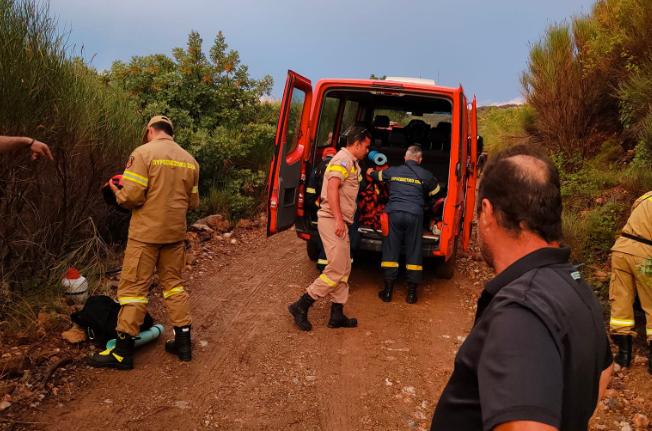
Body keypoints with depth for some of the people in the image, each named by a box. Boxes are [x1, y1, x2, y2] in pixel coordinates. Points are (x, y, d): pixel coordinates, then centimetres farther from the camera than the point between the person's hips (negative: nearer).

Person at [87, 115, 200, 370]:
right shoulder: (189, 160, 9)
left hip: (146, 233, -5)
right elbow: (193, 203, 10)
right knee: (173, 283, 15)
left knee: (134, 286, 1)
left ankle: (123, 351, 7)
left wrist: (117, 193, 4)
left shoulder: (143, 153, -9)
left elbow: (132, 196, -16)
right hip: (175, 233, 6)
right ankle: (183, 342, 18)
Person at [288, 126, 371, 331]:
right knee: (336, 271, -10)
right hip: (332, 221, -10)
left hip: (340, 223, 10)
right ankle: (301, 306, -2)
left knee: (344, 270, 12)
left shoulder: (352, 162, 20)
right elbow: (332, 188, -24)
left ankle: (337, 315, 18)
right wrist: (338, 219, -27)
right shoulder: (343, 159, -10)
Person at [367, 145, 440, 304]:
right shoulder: (425, 174, 5)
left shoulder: (393, 171, 12)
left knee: (390, 252, 8)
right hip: (414, 215, -1)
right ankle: (411, 293, 10)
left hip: (394, 213, 2)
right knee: (414, 253, 7)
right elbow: (435, 192, 19)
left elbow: (378, 175, 31)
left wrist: (370, 172, 55)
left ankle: (388, 291, 10)